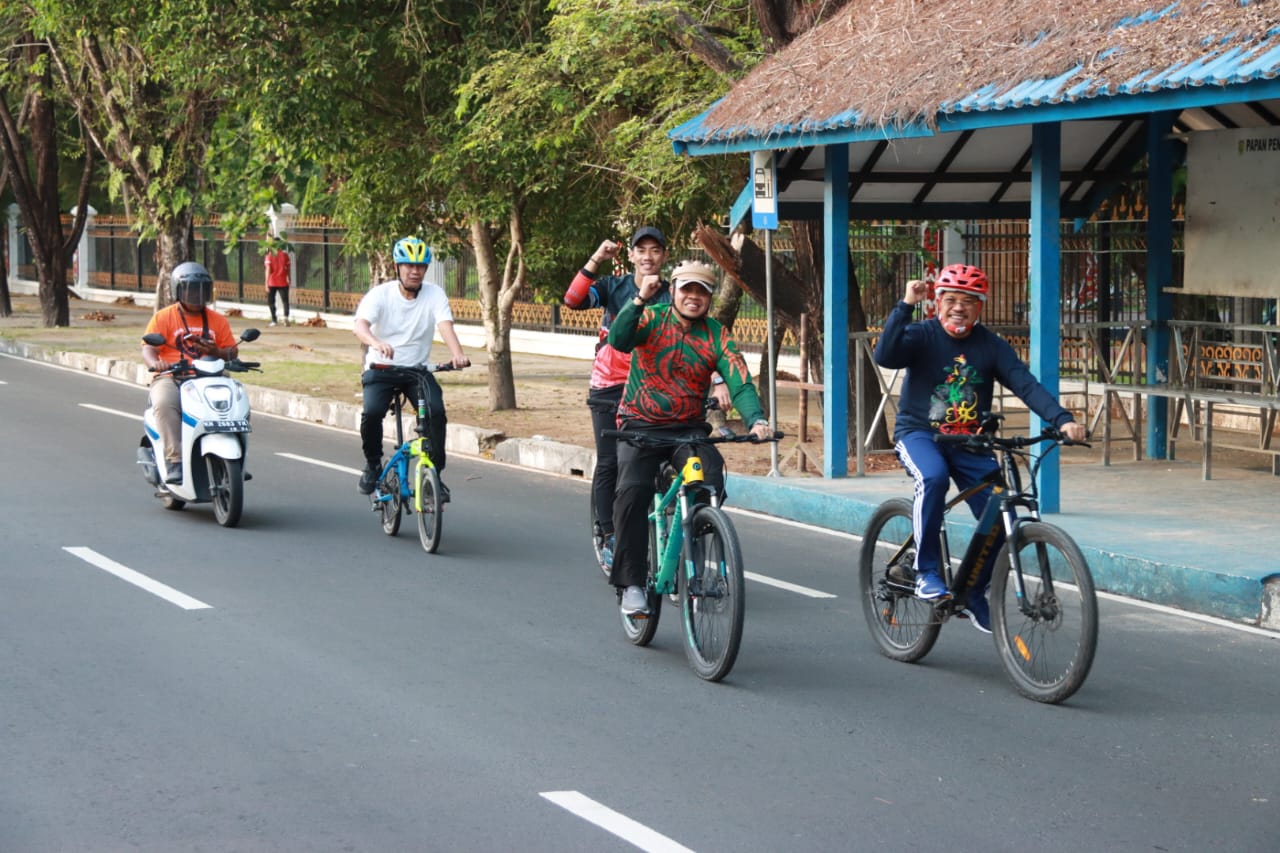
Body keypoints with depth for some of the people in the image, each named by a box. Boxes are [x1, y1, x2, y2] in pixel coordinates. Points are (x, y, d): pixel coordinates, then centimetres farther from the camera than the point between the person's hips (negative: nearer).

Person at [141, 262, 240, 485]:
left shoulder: (217, 320, 16)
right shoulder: (163, 318, 6)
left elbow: (232, 352, 12)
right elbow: (148, 349, -4)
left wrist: (215, 352, -12)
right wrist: (155, 363, -28)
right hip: (171, 379, -3)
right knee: (165, 404, -36)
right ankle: (175, 461, -36)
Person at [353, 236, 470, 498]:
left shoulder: (435, 294, -4)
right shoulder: (380, 294, -9)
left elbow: (445, 325, -21)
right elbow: (361, 325, -25)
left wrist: (457, 354, -42)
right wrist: (376, 343, -49)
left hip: (418, 369, 1)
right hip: (381, 369, -1)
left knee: (436, 411, -24)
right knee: (372, 412, -27)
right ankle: (373, 465, 0)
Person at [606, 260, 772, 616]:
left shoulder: (717, 336, 1)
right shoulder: (651, 318, -2)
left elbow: (740, 381, -12)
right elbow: (618, 340, -22)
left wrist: (756, 420, -30)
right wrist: (640, 300, -36)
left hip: (690, 429, 2)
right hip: (640, 426, -1)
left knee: (711, 486, -25)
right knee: (633, 491, -25)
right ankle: (631, 584, -17)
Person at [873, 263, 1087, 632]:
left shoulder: (991, 346, 0)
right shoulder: (922, 335, -6)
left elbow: (1027, 384, -12)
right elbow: (884, 356, -25)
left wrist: (1062, 419, -27)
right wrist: (905, 306, -31)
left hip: (970, 443, 3)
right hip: (919, 435, -3)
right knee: (933, 477, -37)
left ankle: (973, 593, 15)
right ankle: (927, 573, -25)